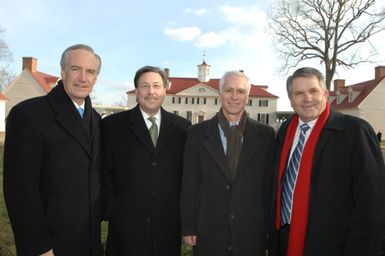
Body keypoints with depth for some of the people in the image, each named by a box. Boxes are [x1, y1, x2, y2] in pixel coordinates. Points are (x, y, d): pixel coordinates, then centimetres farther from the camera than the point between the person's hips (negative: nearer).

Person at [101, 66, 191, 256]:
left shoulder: (182, 127, 3)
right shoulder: (113, 125, -2)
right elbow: (104, 173, 0)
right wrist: (110, 210, -4)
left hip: (169, 225, 2)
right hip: (126, 224, -1)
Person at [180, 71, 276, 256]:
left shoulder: (265, 134, -1)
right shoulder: (197, 133, -3)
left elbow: (270, 183, 2)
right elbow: (189, 183, -2)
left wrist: (269, 226, 3)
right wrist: (188, 227, -2)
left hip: (251, 232, 1)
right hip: (208, 232, 0)